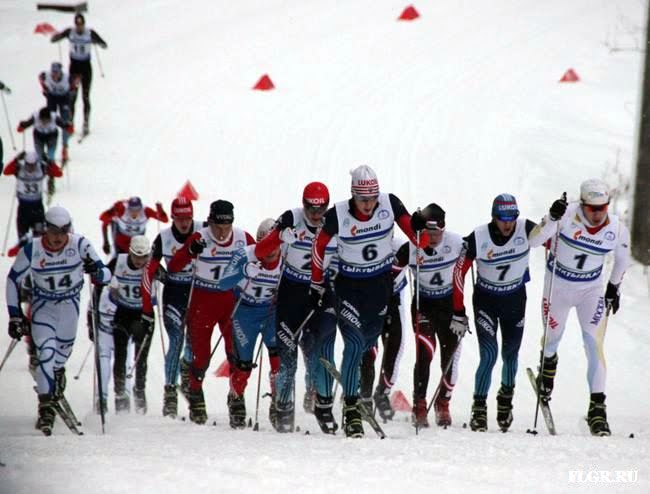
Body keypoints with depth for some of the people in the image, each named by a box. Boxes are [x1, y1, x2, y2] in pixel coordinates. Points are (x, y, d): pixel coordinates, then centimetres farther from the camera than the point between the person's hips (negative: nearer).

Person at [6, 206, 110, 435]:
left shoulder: (80, 244, -20)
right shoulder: (31, 250, -19)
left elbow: (106, 274, -18)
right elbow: (13, 279, -5)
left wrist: (96, 272, -43)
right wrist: (15, 316, -6)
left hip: (69, 306, 1)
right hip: (43, 307, -1)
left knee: (62, 355, 12)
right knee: (46, 354, -18)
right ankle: (46, 409, -17)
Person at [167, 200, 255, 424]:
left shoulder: (243, 239, -8)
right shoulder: (200, 239, -15)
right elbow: (173, 267, -20)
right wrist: (190, 251, -37)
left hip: (231, 300, 2)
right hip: (203, 302, -2)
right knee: (201, 355, 1)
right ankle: (196, 402, 18)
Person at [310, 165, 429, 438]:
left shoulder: (390, 204, -16)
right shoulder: (338, 215, -21)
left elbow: (420, 240, -13)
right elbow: (319, 245, -3)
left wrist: (419, 229, -36)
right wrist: (317, 284, 3)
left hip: (381, 282, 3)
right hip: (349, 285, -3)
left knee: (370, 341, 17)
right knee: (355, 344, -15)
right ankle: (351, 410, -13)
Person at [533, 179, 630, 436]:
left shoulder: (618, 229, -16)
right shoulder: (568, 215, -23)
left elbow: (622, 258, 5)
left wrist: (614, 287, 14)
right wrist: (551, 219, -41)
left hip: (592, 289, 0)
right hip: (558, 284, 0)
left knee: (595, 345, -13)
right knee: (552, 338, 15)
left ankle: (597, 407, -11)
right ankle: (548, 364, 53)